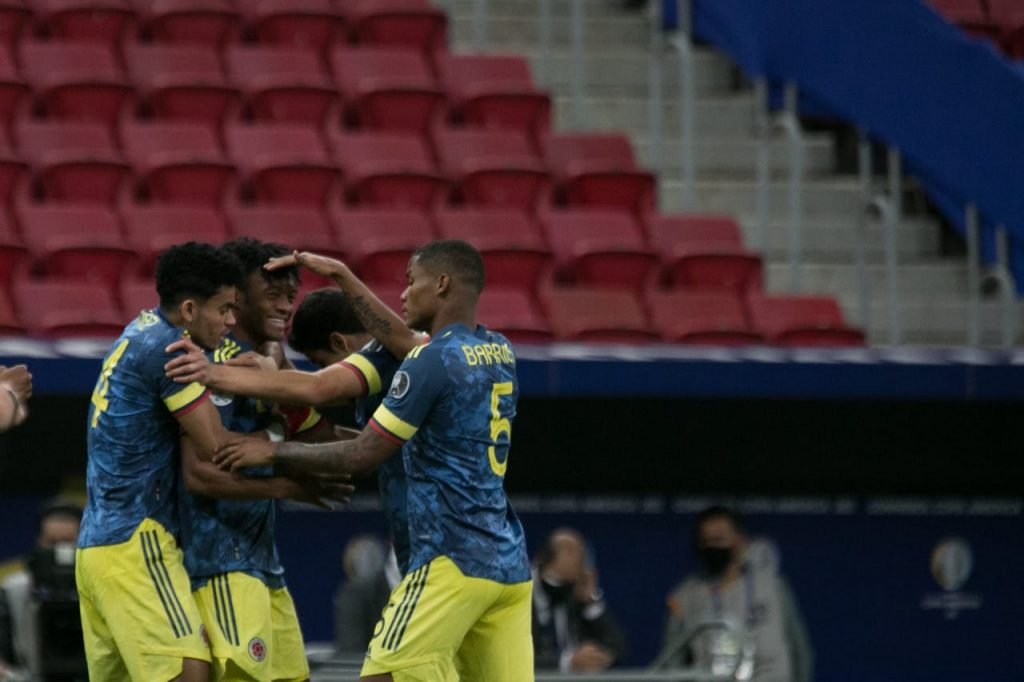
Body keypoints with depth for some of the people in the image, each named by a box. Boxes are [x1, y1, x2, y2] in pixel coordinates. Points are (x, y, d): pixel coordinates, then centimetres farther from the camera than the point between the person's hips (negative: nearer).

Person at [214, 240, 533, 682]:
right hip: (510, 563, 8)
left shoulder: (433, 360, -11)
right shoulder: (501, 353, 14)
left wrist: (274, 452, 2)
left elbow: (363, 455, -9)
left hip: (454, 560, -8)